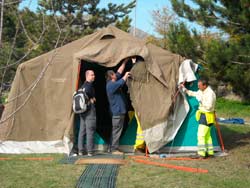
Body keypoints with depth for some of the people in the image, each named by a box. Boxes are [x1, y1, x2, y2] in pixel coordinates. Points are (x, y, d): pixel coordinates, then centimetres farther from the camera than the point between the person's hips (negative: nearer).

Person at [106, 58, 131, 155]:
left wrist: (125, 62, 20)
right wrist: (126, 75, -6)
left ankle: (114, 148, 18)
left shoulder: (112, 83, 13)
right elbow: (121, 82, -25)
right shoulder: (111, 85, -15)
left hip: (118, 111, 10)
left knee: (116, 130, 13)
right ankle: (114, 149, -3)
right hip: (117, 111, -10)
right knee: (116, 130, -7)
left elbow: (119, 72, 20)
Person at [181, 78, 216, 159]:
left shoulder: (210, 93, -20)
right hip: (203, 116, 10)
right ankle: (210, 152, 21)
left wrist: (201, 100, -22)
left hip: (207, 116, -10)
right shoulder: (201, 91, 9)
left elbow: (209, 106, -27)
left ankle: (201, 153, -11)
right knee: (207, 135, 14)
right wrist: (185, 89, 25)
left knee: (201, 134, -12)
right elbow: (194, 93, 28)